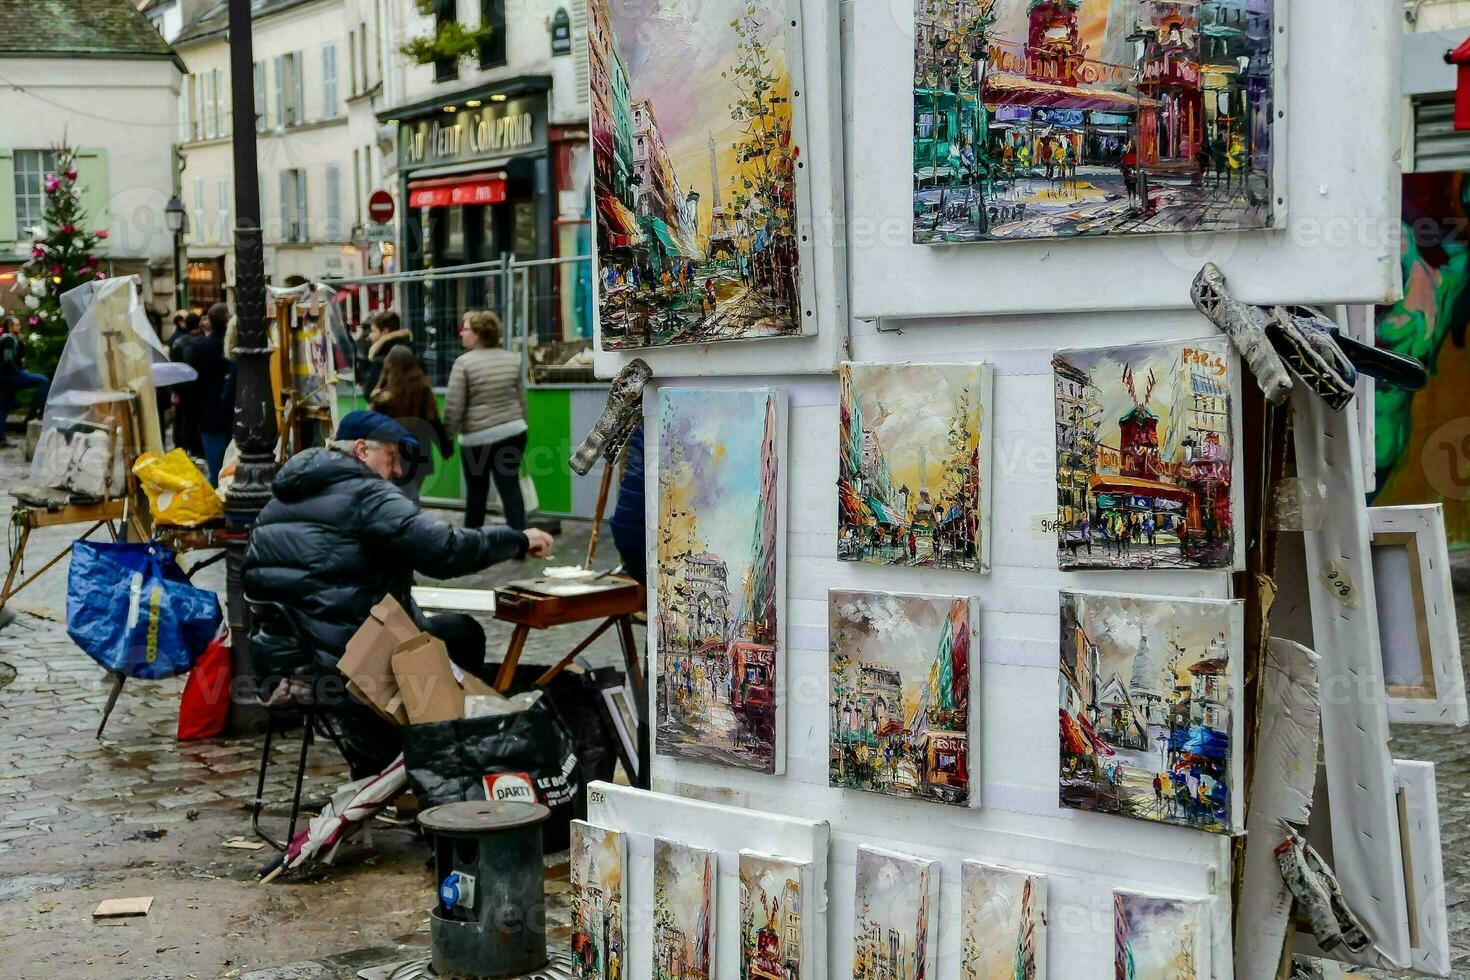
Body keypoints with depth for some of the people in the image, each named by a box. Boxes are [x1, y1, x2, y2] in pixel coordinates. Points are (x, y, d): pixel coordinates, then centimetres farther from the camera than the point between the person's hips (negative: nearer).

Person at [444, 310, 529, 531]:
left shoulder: (464, 362, -10)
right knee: (511, 489, 3)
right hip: (513, 431, 4)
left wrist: (446, 435, 0)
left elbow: (454, 406, -11)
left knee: (476, 492, 12)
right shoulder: (512, 359, 6)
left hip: (478, 437, -4)